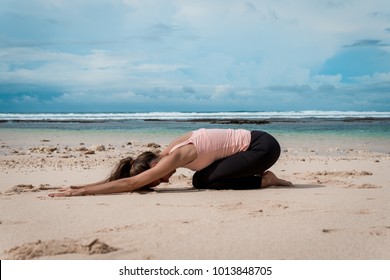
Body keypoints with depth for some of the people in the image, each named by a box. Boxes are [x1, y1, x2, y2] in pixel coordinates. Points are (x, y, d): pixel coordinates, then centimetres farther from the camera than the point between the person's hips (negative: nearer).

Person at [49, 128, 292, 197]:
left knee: (206, 181, -14)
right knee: (200, 180, 4)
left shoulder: (176, 156, -22)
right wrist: (82, 186, 1)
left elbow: (131, 183, -26)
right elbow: (126, 177, 6)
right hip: (252, 142, 9)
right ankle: (262, 177, 11)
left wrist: (82, 191, -25)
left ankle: (265, 180, -3)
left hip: (263, 146, -9)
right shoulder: (169, 152, 3)